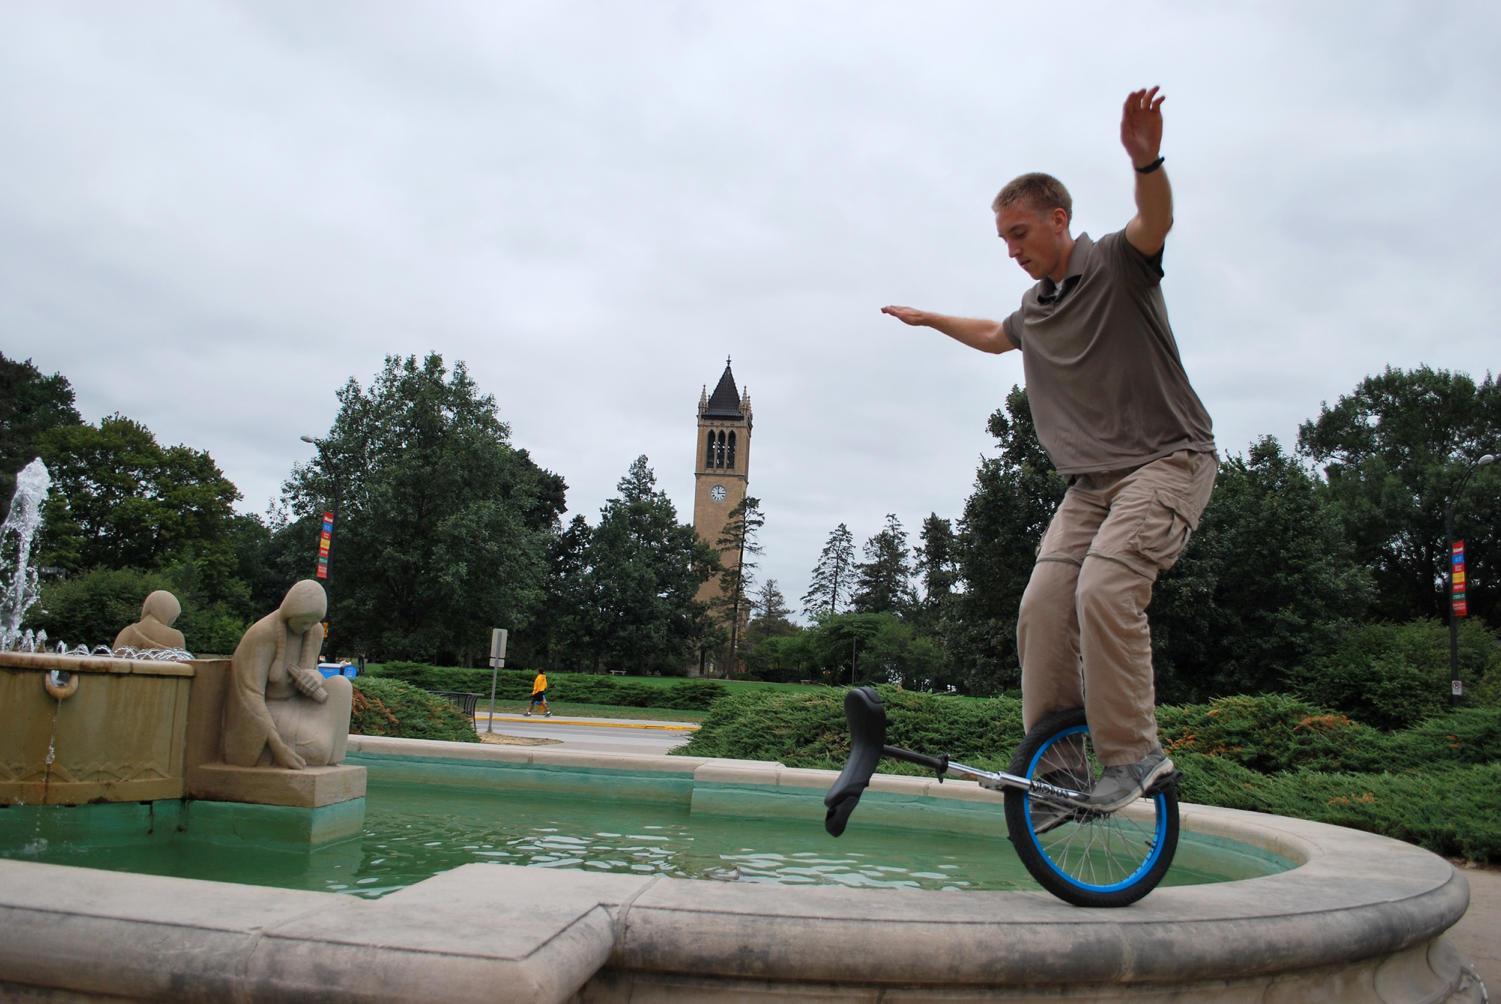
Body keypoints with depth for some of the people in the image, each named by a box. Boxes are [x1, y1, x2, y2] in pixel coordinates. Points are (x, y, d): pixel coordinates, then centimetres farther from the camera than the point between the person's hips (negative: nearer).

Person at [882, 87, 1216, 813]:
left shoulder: (1117, 264, -4)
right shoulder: (1035, 309, 16)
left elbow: (1156, 221, -28)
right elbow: (996, 336, 39)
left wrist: (1146, 160, -48)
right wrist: (929, 319, 47)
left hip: (1168, 460, -7)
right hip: (1093, 481, 7)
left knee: (1104, 585, -28)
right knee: (1043, 605, -10)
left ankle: (1134, 752, -15)